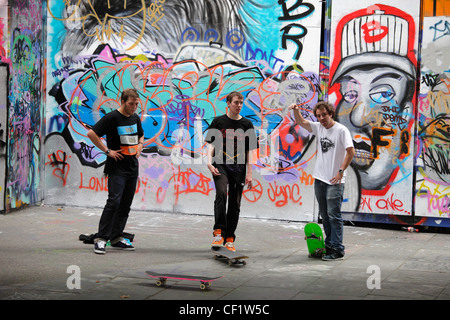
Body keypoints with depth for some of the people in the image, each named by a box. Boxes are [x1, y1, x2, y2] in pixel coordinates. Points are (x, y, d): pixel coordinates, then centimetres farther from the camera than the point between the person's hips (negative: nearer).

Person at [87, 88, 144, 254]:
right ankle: (101, 239, -12)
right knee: (114, 202, -15)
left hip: (132, 167, 7)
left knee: (126, 204, 8)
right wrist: (107, 151, -14)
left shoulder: (136, 118, 12)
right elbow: (91, 133, -14)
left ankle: (116, 238, 15)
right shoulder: (112, 118, -10)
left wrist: (139, 146, 10)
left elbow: (141, 135, 31)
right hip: (117, 167, -7)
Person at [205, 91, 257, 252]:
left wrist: (249, 173, 3)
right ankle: (218, 232, -23)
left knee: (235, 204, 3)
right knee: (221, 193, -26)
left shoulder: (247, 124, 9)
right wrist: (209, 163, -11)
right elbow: (211, 144, 5)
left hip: (239, 167, 2)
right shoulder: (218, 121, 5)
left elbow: (249, 150, 9)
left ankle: (229, 239, 11)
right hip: (221, 165, -2)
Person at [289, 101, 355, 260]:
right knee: (324, 216, 13)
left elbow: (351, 151, -15)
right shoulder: (318, 128, 9)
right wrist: (295, 110, -5)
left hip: (334, 181, -7)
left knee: (333, 215, -8)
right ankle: (329, 246, 23)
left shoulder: (341, 130, -10)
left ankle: (337, 250, -6)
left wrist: (341, 171, -18)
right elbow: (300, 122, 15)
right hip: (319, 179, 7)